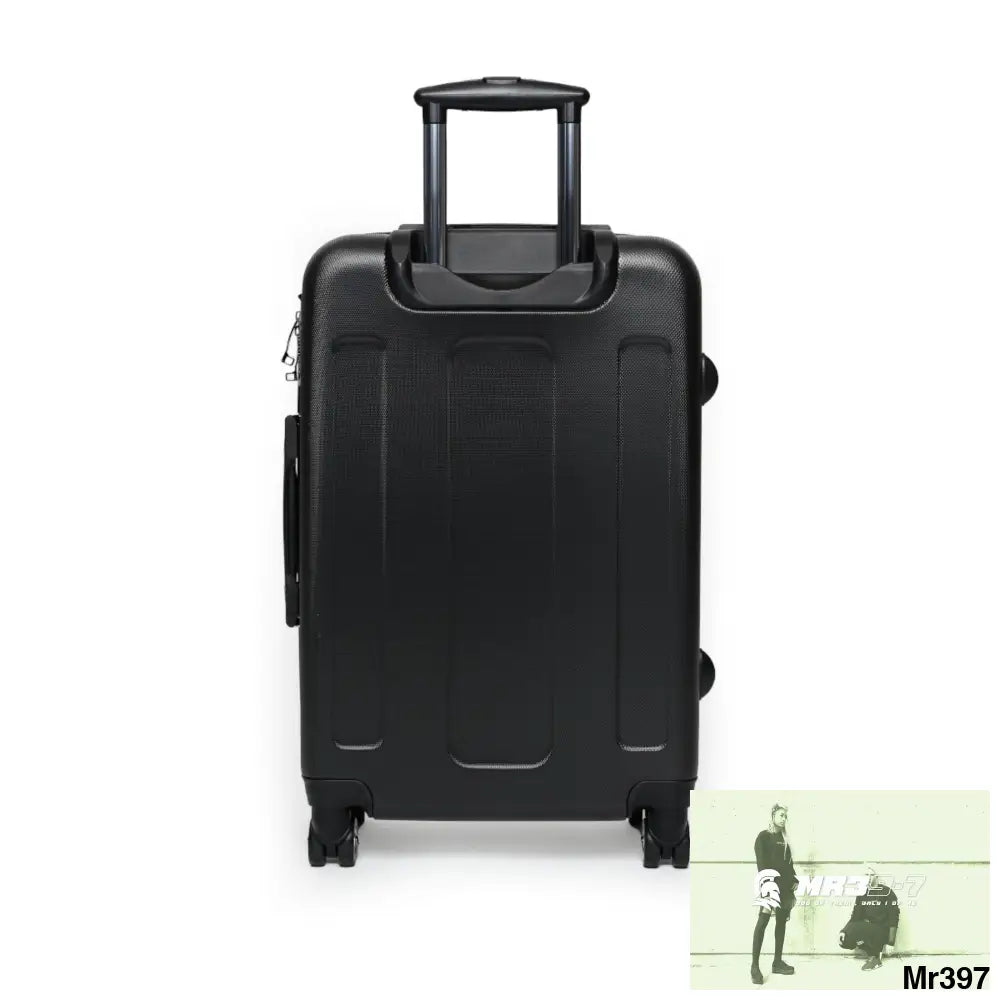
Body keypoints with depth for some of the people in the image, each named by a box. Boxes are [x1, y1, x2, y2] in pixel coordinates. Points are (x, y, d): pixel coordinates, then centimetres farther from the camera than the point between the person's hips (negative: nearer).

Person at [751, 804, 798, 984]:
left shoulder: (784, 839, 18)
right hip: (770, 884, -7)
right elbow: (761, 862, -10)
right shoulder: (763, 836, -2)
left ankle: (777, 962, 14)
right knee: (763, 922, -10)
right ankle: (755, 966, -12)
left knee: (781, 922, 7)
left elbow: (789, 863, 18)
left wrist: (794, 881, 7)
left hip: (785, 886, 7)